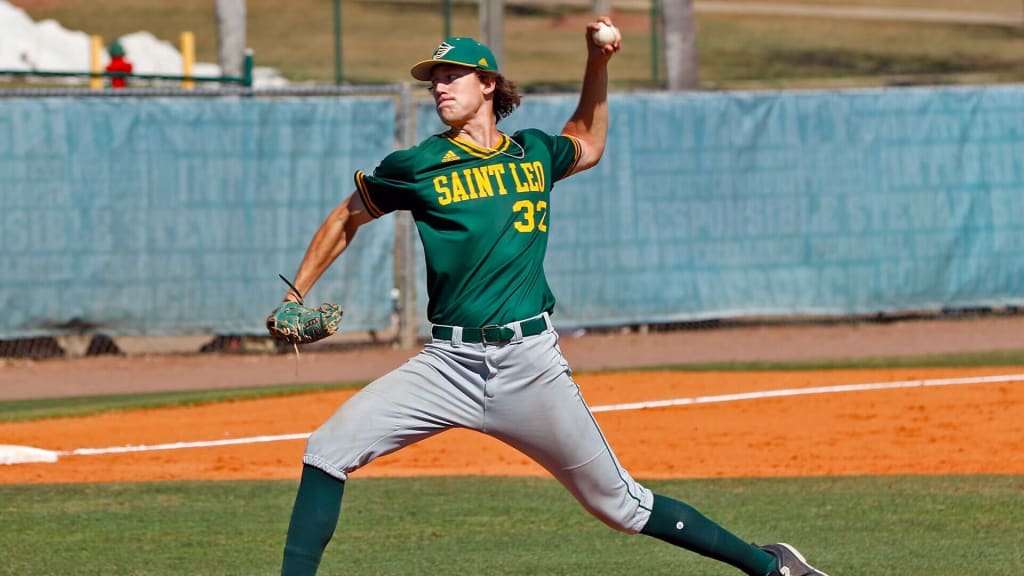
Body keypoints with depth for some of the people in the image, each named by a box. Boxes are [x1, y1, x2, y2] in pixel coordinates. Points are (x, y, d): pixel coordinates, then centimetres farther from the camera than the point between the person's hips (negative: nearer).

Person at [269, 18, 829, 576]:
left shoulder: (534, 153, 8)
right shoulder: (417, 167, 1)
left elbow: (588, 145, 33)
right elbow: (346, 219, 15)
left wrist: (598, 65, 22)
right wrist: (293, 299, 10)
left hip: (531, 363, 0)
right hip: (448, 363, 0)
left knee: (620, 504, 5)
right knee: (328, 450, -18)